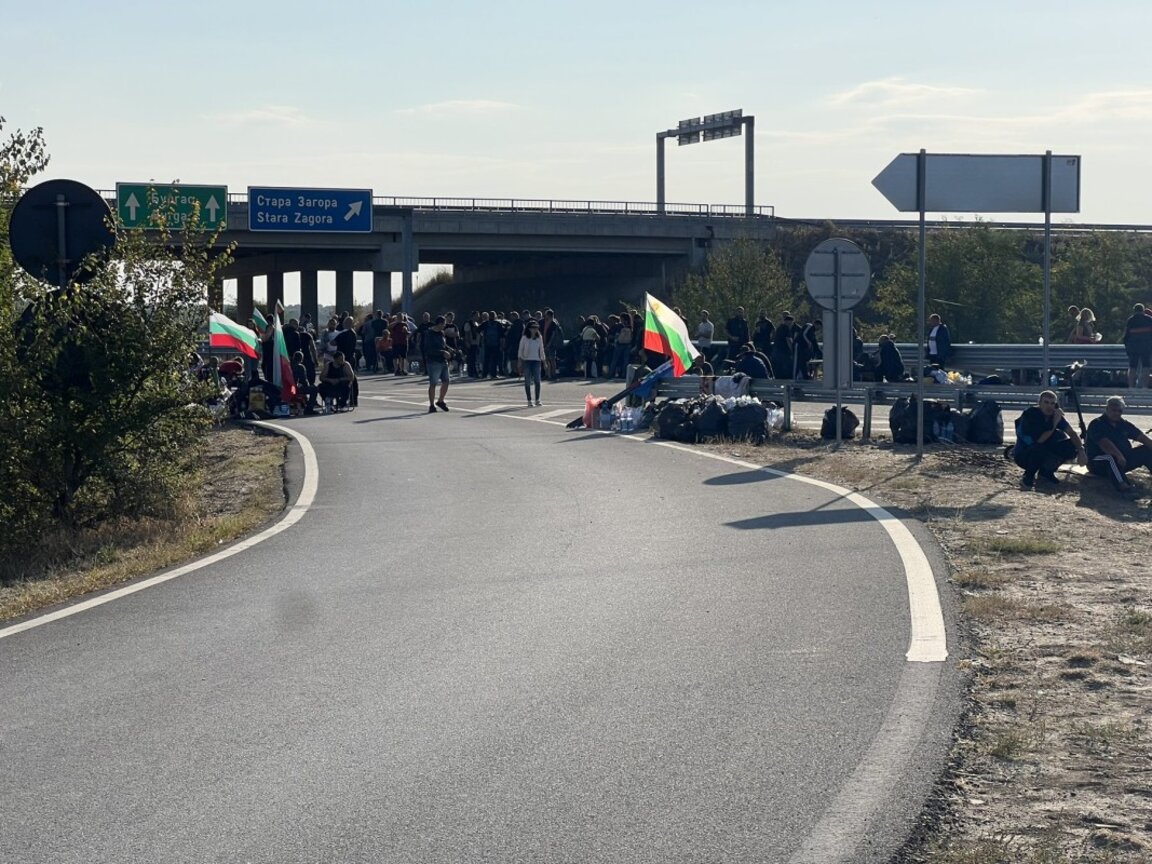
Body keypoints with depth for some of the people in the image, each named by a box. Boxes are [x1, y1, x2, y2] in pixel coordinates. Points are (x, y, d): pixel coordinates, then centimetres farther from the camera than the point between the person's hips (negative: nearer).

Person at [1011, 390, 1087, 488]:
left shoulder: (1056, 415, -6)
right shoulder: (1030, 414, -23)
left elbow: (1072, 433, -10)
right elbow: (1039, 440, -30)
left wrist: (1081, 451, -27)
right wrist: (1054, 423, -32)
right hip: (1023, 456, -6)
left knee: (1072, 446, -11)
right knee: (1040, 449, -39)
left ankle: (1046, 472, 6)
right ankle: (1028, 476, -12)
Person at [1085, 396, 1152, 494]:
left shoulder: (1123, 424, 12)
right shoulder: (1096, 424, -12)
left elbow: (1142, 437, 7)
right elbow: (1104, 443, -29)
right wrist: (1119, 455, -43)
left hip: (1122, 459, 8)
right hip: (1099, 463, -8)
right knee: (1112, 458, -41)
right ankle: (1123, 486, -65)